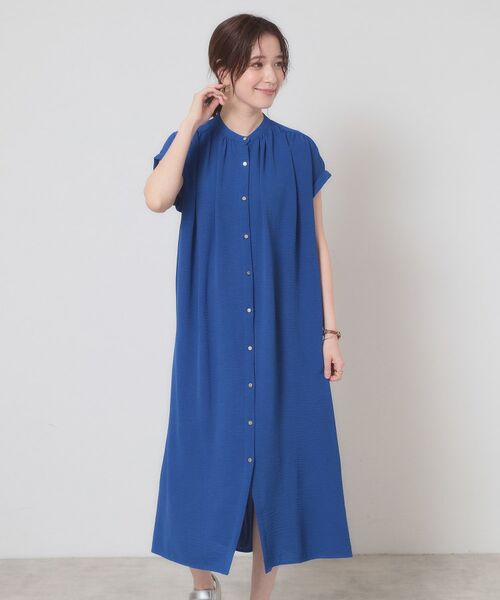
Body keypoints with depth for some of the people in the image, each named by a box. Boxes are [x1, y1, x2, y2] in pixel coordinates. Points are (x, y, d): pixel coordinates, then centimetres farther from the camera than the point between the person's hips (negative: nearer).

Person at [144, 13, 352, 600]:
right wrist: (193, 122, -14)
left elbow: (317, 246, 4)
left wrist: (329, 331, 0)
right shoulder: (194, 144, 1)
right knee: (209, 452, 7)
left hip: (285, 333, 1)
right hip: (213, 335, 0)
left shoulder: (299, 151, 3)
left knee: (275, 455, 6)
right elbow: (156, 198, -20)